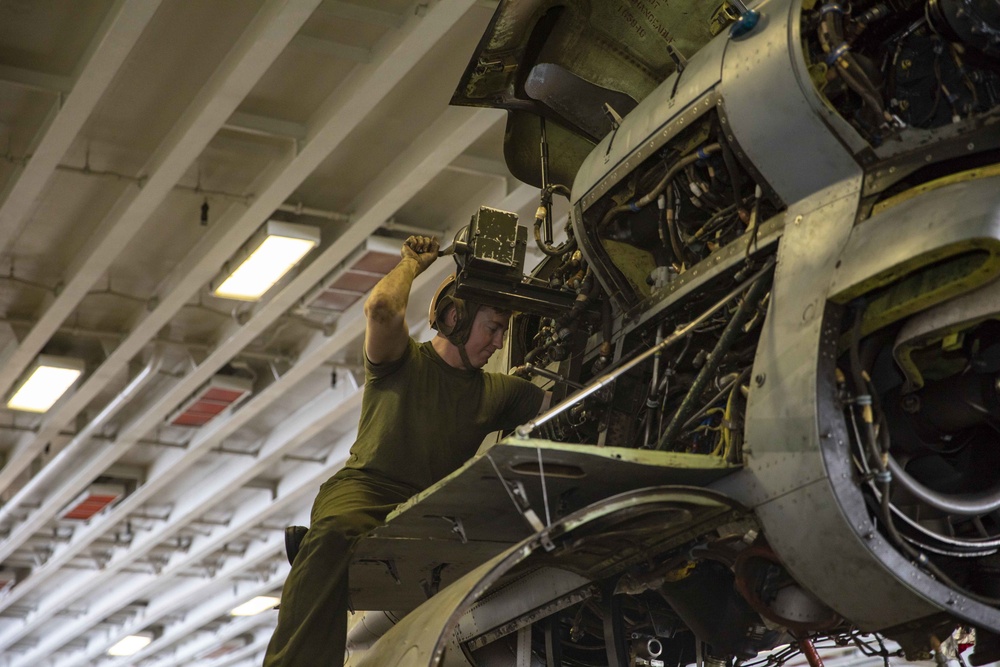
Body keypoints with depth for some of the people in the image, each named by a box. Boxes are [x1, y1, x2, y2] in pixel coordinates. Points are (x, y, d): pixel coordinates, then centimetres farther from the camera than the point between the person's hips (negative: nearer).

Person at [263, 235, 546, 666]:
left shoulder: (495, 392, 23)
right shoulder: (403, 362, 11)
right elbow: (381, 309, -9)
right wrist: (412, 263, 8)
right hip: (366, 487, -4)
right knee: (337, 534, -40)